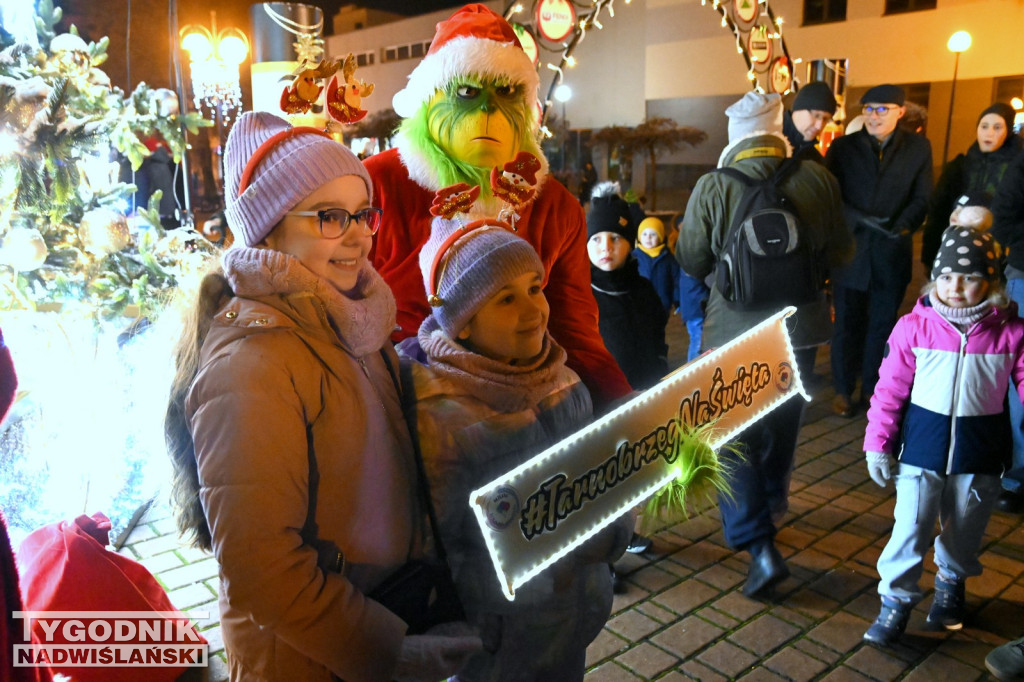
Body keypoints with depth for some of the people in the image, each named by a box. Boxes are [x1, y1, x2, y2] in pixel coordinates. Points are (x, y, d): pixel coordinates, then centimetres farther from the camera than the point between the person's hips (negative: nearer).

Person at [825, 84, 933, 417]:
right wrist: (861, 219, -19)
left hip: (892, 253, 1)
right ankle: (843, 390, 21)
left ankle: (873, 387, 26)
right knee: (847, 323, 7)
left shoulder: (918, 148, 3)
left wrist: (904, 225, -17)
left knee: (883, 324, 11)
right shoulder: (843, 147, 1)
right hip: (850, 249, -1)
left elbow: (921, 198, 2)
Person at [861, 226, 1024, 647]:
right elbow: (890, 388, -5)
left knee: (965, 530, 18)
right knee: (910, 526, -2)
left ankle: (951, 583, 46)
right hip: (922, 448, -1)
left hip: (981, 454, 2)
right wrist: (877, 442, -4)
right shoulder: (914, 327, -9)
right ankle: (896, 600, 15)